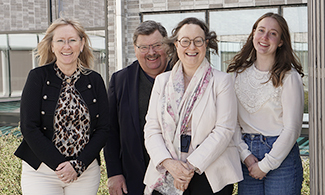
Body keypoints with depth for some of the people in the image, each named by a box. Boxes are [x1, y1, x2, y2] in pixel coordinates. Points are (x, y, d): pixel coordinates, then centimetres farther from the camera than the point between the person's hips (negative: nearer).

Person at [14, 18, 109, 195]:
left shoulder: (94, 80, 4)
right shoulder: (38, 77, -3)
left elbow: (103, 128, 1)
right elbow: (29, 128, -8)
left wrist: (78, 165, -10)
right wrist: (59, 165, -14)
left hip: (85, 172, 2)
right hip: (42, 172, -2)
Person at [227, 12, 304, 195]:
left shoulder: (289, 77, -8)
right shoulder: (238, 73, 4)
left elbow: (292, 128, -9)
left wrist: (265, 165, -9)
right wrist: (245, 154, -7)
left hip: (281, 155, -3)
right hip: (247, 154, 3)